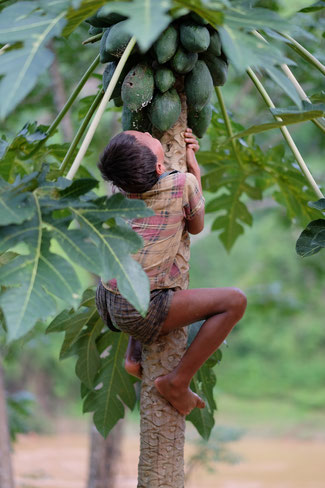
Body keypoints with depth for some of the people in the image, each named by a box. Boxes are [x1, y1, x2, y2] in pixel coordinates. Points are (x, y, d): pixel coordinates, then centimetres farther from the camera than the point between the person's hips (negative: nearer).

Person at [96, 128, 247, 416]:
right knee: (235, 301, -4)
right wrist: (194, 168, 14)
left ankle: (134, 357, 24)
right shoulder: (184, 183, -9)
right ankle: (178, 382, -2)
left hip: (106, 302, 8)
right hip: (140, 312, -8)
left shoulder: (122, 191, 8)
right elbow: (196, 227, 11)